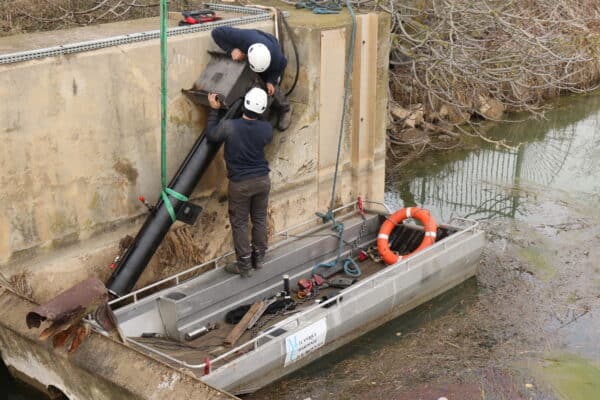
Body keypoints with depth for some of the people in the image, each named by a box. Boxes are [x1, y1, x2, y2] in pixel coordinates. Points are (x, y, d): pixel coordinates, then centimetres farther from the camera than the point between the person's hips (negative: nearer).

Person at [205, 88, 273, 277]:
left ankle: (244, 265, 15)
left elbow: (210, 135, -1)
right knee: (260, 219, 18)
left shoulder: (229, 126, -20)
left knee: (239, 223, 10)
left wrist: (214, 110, 5)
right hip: (262, 180, 3)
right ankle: (259, 257, 31)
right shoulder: (266, 128, -11)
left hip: (240, 183, -3)